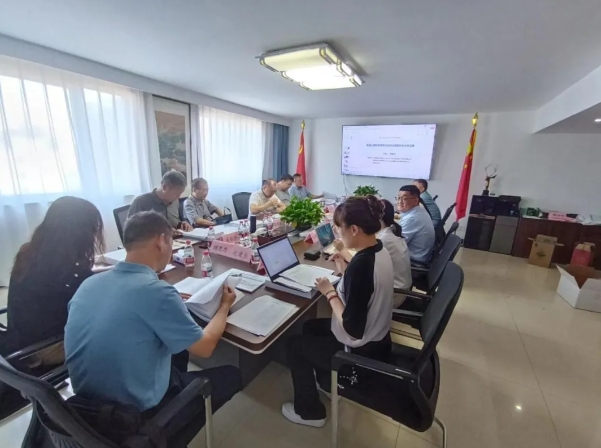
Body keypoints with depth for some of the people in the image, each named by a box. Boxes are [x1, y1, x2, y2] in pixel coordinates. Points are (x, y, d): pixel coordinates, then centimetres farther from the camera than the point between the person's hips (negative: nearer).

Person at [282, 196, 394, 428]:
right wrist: (344, 267, 1)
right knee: (311, 326, 24)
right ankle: (325, 380, 45)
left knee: (295, 343, 10)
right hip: (378, 339, 9)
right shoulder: (380, 251, -5)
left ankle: (309, 412, 29)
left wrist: (330, 293, -18)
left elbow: (351, 328, -28)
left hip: (361, 351, -8)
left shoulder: (360, 265, -33)